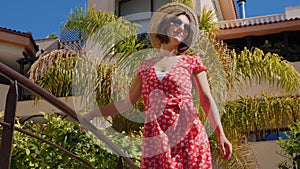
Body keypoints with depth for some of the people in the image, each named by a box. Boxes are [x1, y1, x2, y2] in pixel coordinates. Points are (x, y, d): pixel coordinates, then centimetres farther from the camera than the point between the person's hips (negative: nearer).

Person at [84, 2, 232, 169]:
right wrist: (94, 113, 21)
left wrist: (221, 135, -8)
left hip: (188, 136, -2)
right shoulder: (145, 66, 15)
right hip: (155, 141, 2)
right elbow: (126, 103, 21)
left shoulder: (192, 62, 8)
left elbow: (207, 100, 3)